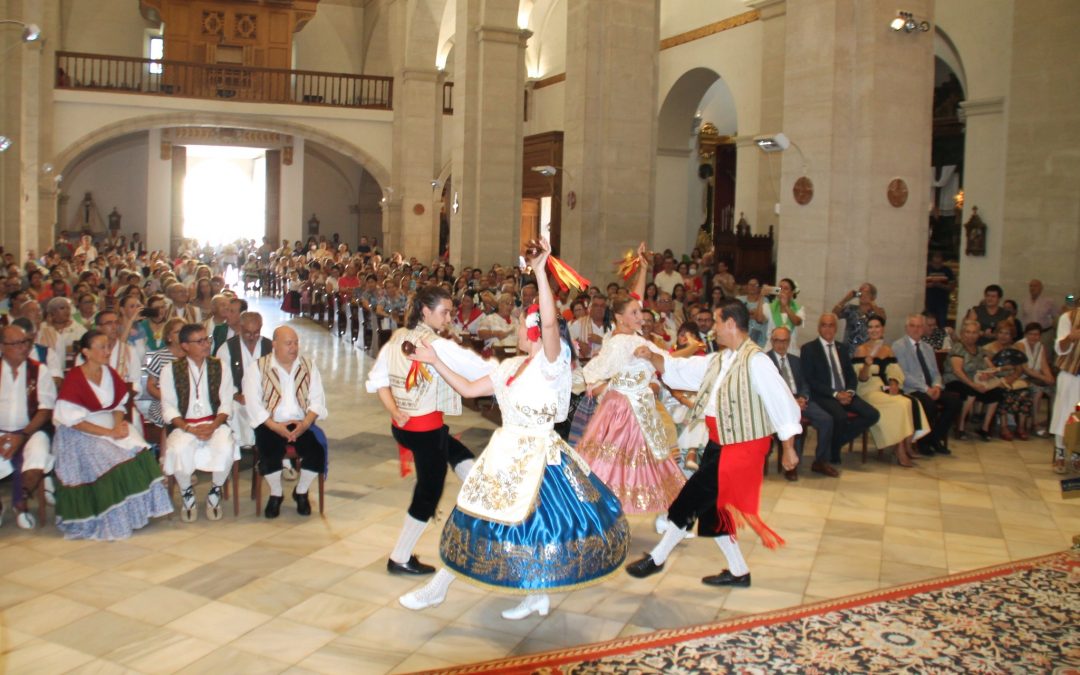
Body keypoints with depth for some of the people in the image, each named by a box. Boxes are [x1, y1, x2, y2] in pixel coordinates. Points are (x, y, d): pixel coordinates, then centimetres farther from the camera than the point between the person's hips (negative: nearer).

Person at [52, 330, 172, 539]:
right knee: (109, 461, -27)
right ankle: (112, 522, -14)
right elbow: (72, 420, -16)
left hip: (110, 425, 6)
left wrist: (118, 424, -13)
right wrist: (109, 432, -20)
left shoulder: (110, 374, 5)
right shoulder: (74, 379, -13)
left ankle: (136, 510, -11)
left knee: (136, 450, -20)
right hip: (80, 434, -5)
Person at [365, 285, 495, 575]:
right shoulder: (439, 346, -17)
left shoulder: (397, 338, 5)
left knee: (460, 455, 25)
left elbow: (377, 379, 5)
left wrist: (394, 411, 3)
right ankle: (400, 559, 16)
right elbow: (482, 369, -19)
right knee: (428, 492, 7)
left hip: (403, 424, 8)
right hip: (426, 428, -8)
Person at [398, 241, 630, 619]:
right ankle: (438, 588, 26)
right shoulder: (512, 366, 9)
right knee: (480, 515, 14)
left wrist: (540, 271, -32)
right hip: (505, 453, 8)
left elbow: (550, 322, -33)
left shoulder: (551, 362, -14)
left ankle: (537, 597, 23)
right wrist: (435, 361, 11)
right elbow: (469, 389, 13)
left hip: (537, 456, -8)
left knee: (536, 523, 0)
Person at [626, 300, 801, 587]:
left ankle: (657, 558, 13)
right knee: (710, 507, 14)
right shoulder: (719, 360, 8)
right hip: (718, 444, 9)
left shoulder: (755, 360, -19)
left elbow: (781, 401, -18)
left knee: (691, 499, -4)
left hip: (742, 447, -9)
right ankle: (738, 571, 29)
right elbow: (680, 370, 15)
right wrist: (652, 358, 1)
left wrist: (788, 449, -16)